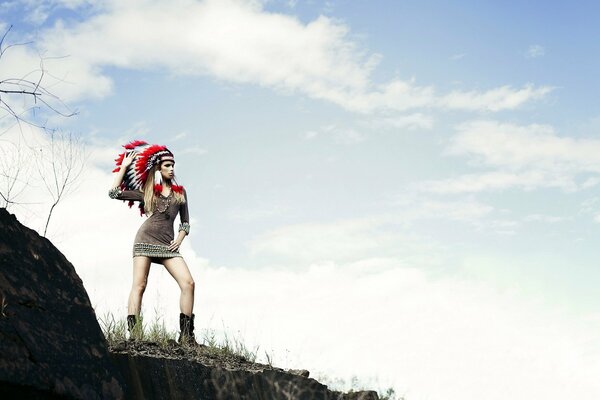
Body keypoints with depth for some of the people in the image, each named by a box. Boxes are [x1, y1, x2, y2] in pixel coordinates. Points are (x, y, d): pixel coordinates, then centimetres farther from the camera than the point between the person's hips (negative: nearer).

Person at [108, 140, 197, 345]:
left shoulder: (180, 192, 19)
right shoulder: (146, 192, 13)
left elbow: (185, 222, 22)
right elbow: (114, 193, 6)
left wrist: (179, 239, 3)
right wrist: (124, 166, 10)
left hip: (168, 244, 2)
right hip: (146, 239, -2)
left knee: (188, 283, -13)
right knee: (139, 285, -10)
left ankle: (186, 334, -10)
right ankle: (133, 332, -14)